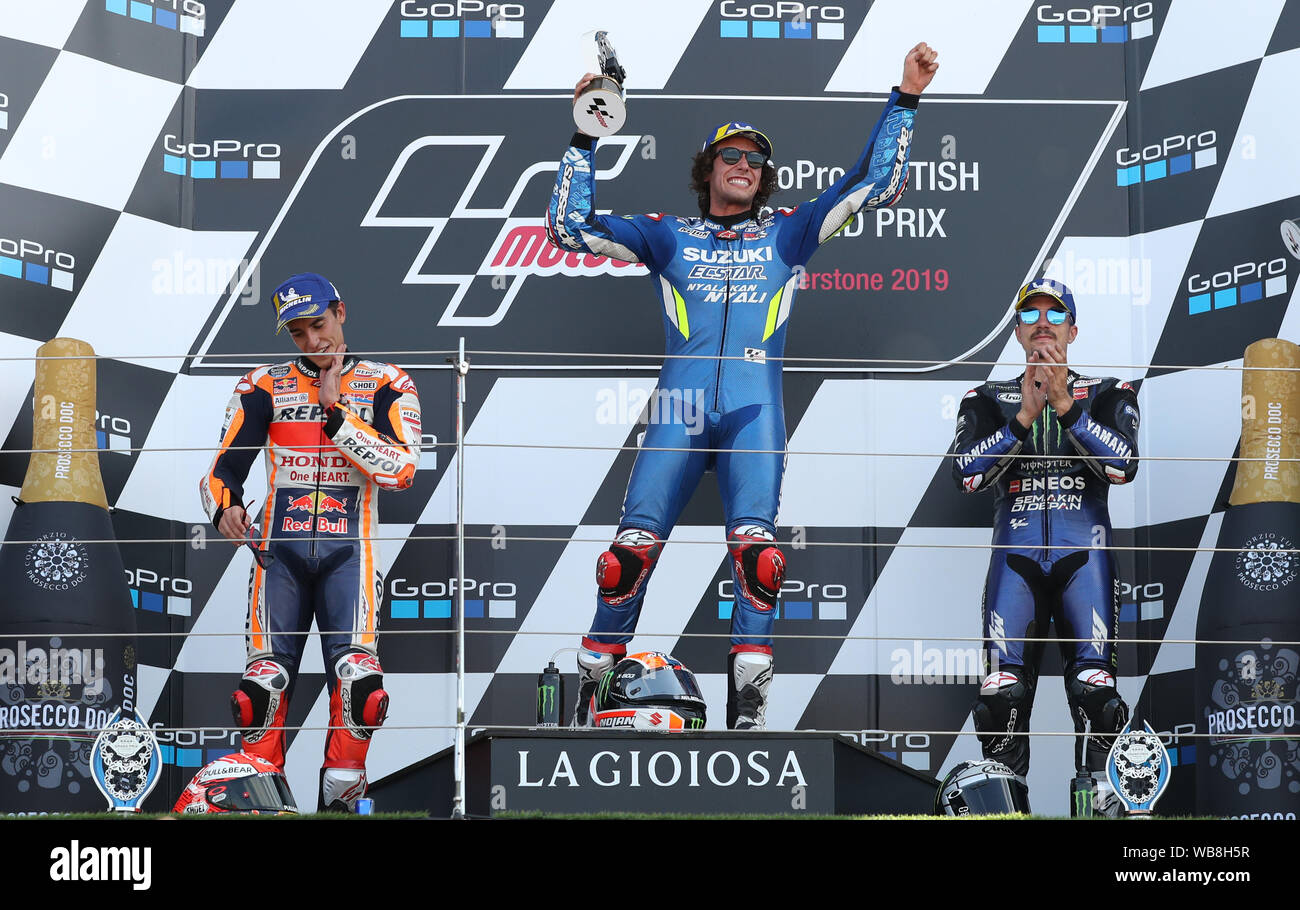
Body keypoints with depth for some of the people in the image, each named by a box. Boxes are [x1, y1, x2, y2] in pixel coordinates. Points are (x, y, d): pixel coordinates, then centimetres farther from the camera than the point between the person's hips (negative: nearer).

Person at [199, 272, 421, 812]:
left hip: (348, 549, -1)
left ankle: (339, 800, -8)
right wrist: (225, 508, -15)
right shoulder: (266, 386, 12)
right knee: (265, 680, -11)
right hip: (279, 546, 1)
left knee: (357, 678, -19)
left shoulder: (384, 385, 9)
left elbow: (402, 470, -6)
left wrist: (336, 416, -7)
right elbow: (223, 469, 7)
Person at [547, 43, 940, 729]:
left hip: (754, 414, 0)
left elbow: (877, 184, 16)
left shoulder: (786, 234, 19)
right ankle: (592, 681, 4)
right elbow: (570, 226, 12)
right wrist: (585, 139, 7)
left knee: (755, 549, -19)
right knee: (632, 549, -10)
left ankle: (748, 699, -16)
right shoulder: (668, 237, 18)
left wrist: (904, 98, 10)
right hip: (678, 413, 0)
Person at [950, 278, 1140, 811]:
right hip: (1015, 556, 1)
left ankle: (1102, 798, -7)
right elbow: (966, 474, -3)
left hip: (1084, 553, -1)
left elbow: (1123, 465, -7)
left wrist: (1065, 405, -14)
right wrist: (1024, 417, -12)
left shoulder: (1106, 396, 12)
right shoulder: (988, 401, 14)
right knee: (1003, 689, -9)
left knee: (1094, 685, -13)